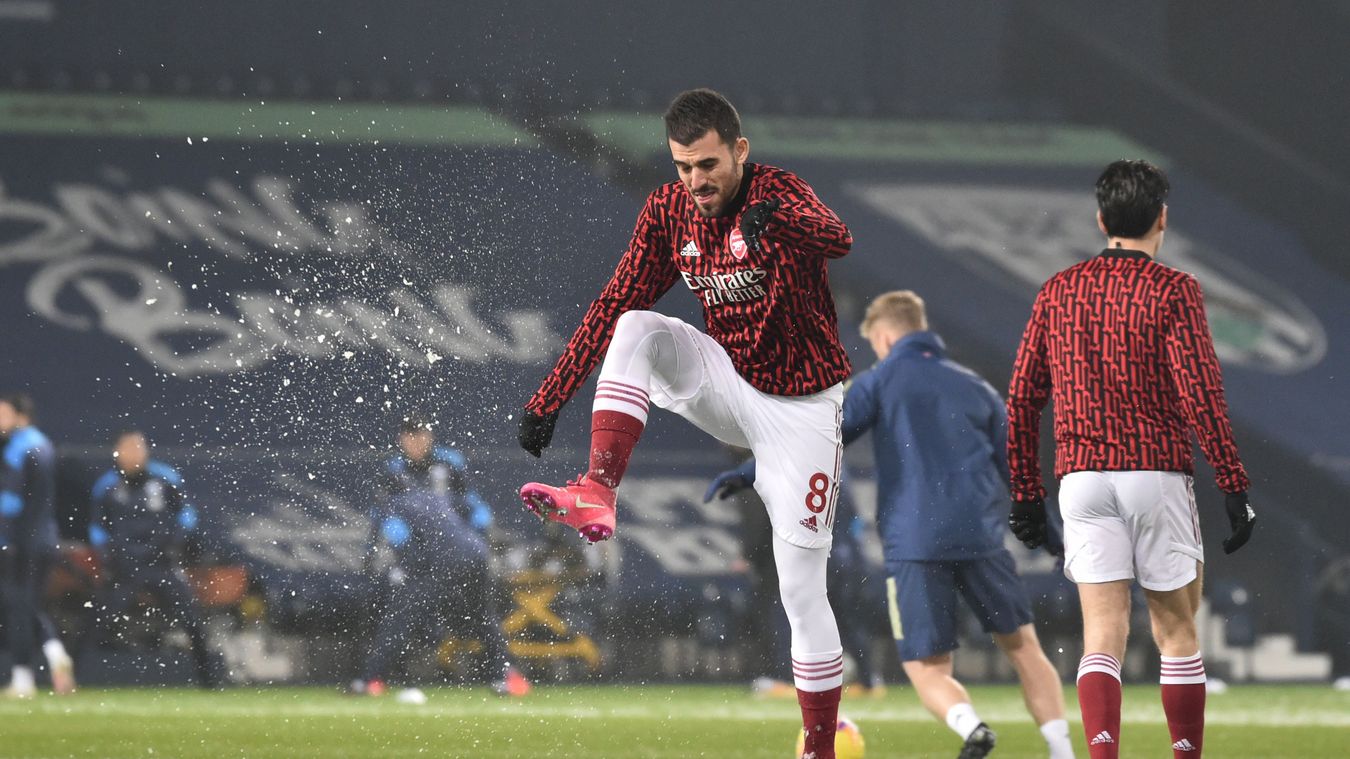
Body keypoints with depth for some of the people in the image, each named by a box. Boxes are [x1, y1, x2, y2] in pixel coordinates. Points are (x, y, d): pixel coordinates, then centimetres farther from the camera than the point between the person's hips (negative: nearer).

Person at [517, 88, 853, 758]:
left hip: (799, 408, -5)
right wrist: (549, 399, -4)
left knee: (801, 589, -7)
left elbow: (837, 238, -41)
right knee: (637, 330, -21)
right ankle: (597, 495, -31)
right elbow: (612, 307, 1)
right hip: (728, 383, 5)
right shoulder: (668, 211, -3)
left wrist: (778, 222, -65)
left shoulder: (779, 194, -19)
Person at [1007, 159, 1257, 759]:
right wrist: (1234, 488, -8)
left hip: (1081, 478, 3)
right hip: (1157, 474, -3)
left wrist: (1026, 494, 17)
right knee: (1176, 631, 9)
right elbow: (1201, 395, -11)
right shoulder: (1172, 290, -3)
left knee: (1102, 632, -2)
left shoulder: (1058, 290, 10)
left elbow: (1021, 401, 10)